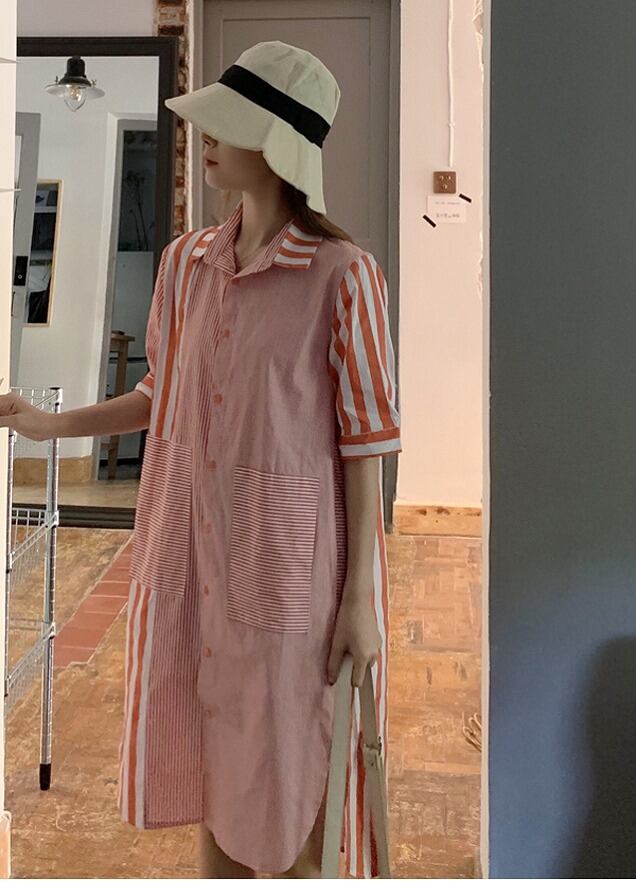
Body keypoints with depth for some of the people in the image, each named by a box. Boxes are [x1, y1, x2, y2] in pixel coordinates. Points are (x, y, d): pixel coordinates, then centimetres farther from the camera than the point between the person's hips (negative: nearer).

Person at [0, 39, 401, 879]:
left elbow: (366, 439, -11)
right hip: (192, 542, 6)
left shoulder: (342, 273, -12)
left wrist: (361, 596, -11)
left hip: (288, 547, -5)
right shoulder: (188, 261, 5)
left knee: (288, 764, 8)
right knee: (213, 755, 18)